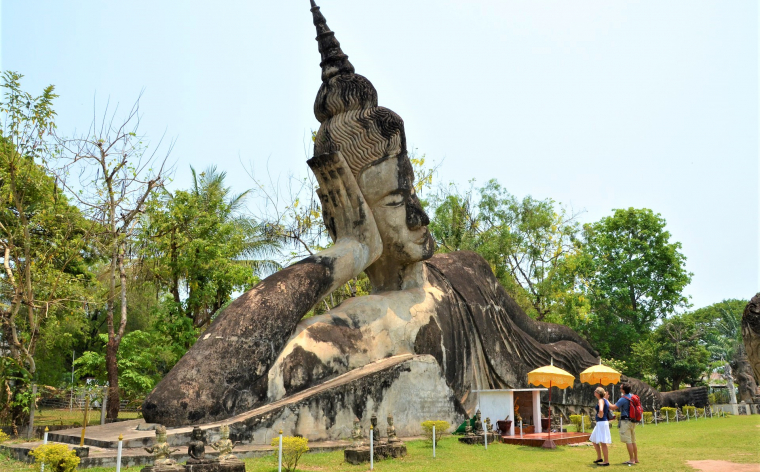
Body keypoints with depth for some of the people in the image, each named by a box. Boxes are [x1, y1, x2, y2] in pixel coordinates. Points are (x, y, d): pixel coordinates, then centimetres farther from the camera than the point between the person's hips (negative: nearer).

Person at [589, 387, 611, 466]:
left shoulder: (601, 400, -15)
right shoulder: (605, 400, 13)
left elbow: (601, 410, -33)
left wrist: (600, 415, -15)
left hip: (601, 423, -10)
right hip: (599, 423, 10)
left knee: (602, 442, -5)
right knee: (594, 441, 18)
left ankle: (606, 461, 0)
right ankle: (599, 458, 26)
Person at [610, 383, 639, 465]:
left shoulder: (623, 399, -17)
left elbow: (613, 407, -15)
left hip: (626, 421, -9)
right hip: (633, 421, 9)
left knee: (628, 441, -6)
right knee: (633, 441, 14)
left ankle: (632, 460, -5)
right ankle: (636, 458, 19)